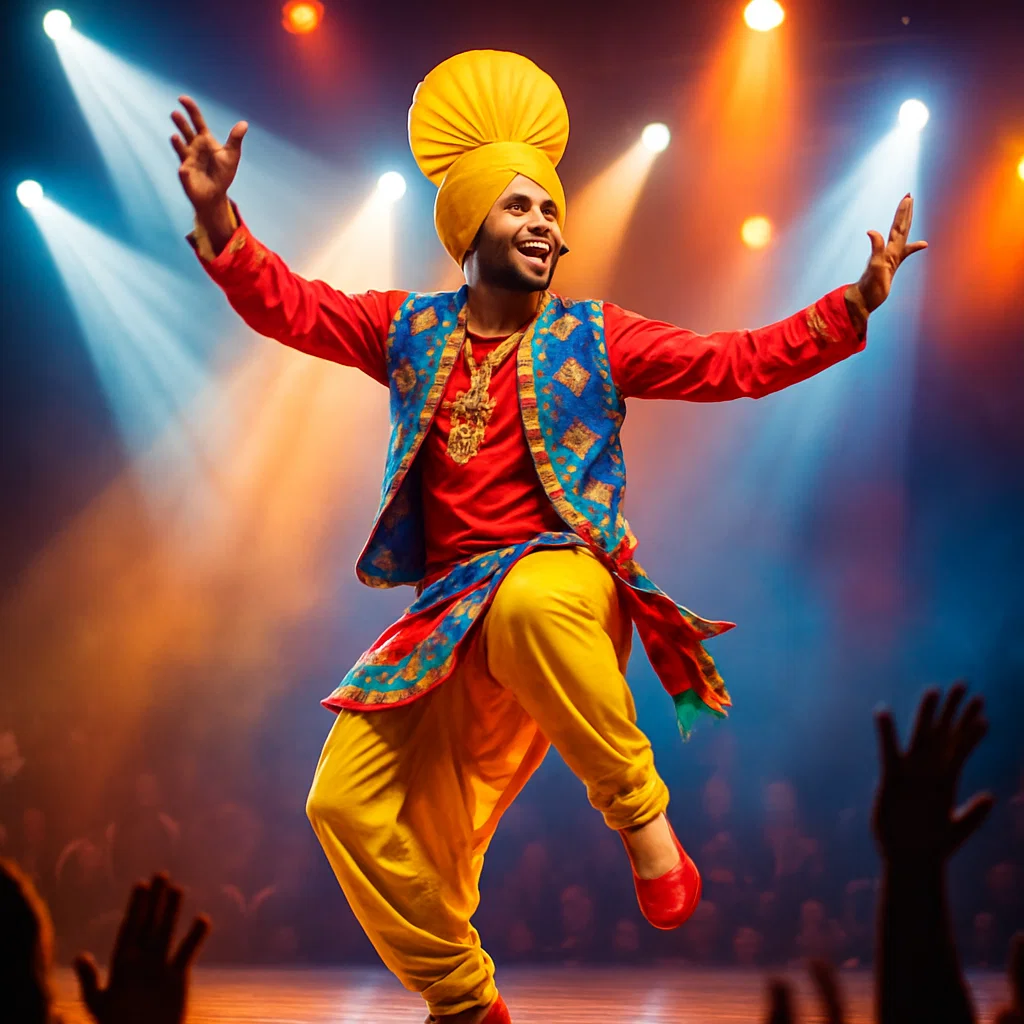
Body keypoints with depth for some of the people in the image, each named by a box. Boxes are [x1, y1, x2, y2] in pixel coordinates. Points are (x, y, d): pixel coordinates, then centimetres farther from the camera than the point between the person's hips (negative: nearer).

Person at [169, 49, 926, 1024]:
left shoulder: (593, 337, 8)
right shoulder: (410, 329, 13)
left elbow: (741, 361, 6)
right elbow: (284, 304, 10)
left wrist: (861, 298, -4)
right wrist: (217, 215, -7)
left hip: (562, 577, -3)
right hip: (450, 608, 4)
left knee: (528, 605, -43)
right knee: (347, 803, -9)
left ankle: (641, 813, -21)